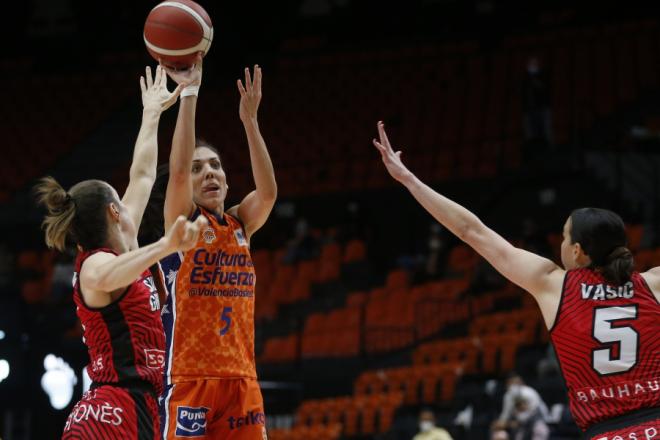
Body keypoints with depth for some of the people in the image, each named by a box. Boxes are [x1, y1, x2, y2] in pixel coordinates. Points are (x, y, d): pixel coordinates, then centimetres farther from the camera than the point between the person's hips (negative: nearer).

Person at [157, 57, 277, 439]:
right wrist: (189, 93, -22)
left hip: (241, 380, 5)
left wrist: (250, 119, -16)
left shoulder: (240, 225, 12)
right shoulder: (181, 221, 0)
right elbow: (177, 169, -17)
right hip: (189, 380, -5)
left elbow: (268, 191, -7)